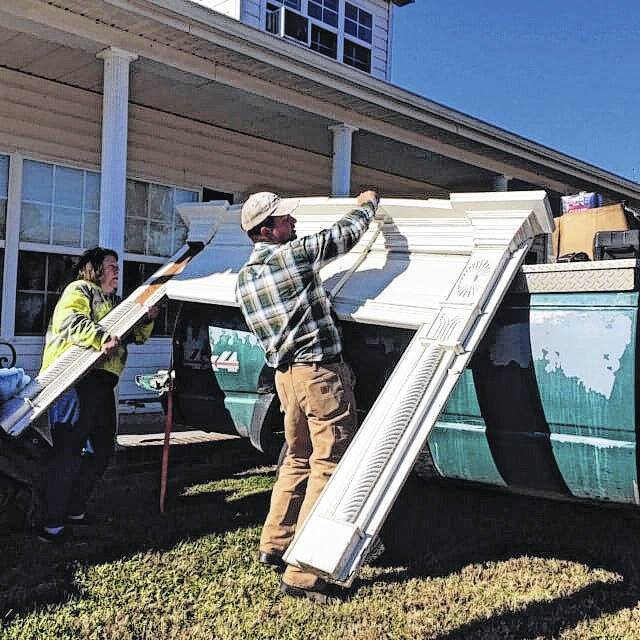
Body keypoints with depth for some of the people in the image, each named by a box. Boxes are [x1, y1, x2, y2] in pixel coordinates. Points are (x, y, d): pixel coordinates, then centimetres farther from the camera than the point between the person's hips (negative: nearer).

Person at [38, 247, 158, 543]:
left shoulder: (115, 302, 29)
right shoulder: (79, 289, 3)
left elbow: (136, 336, 26)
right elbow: (69, 321, -17)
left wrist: (146, 320, 5)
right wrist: (101, 338, -33)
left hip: (102, 382, 10)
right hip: (76, 378, -10)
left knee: (102, 448, 13)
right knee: (69, 451, -12)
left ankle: (75, 511, 23)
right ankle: (52, 524, -9)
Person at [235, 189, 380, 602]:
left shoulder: (244, 278, 11)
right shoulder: (294, 254, -11)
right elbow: (347, 234, -1)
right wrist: (368, 204, 17)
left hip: (286, 375, 8)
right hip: (322, 372, -8)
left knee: (298, 460, 22)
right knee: (327, 467, -5)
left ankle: (274, 545, 31)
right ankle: (303, 574, -5)